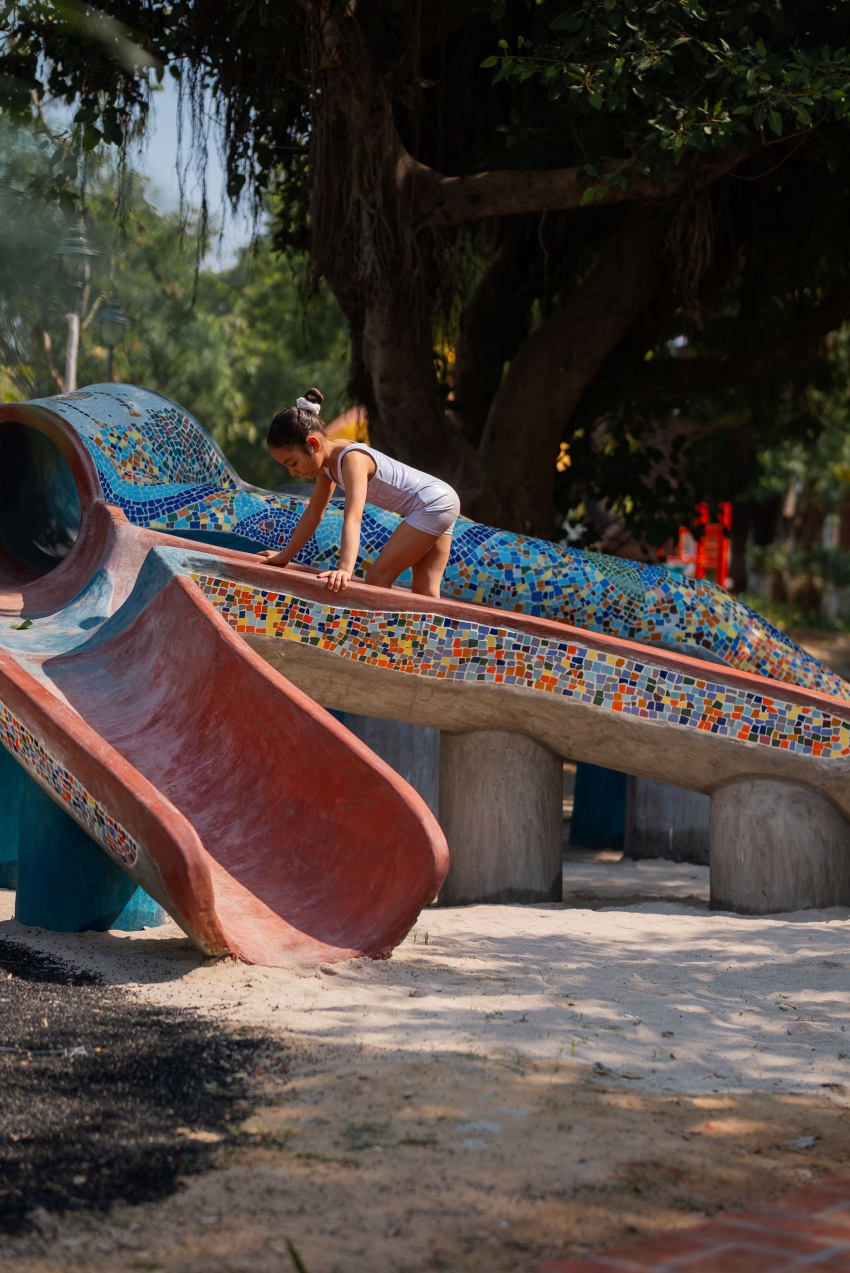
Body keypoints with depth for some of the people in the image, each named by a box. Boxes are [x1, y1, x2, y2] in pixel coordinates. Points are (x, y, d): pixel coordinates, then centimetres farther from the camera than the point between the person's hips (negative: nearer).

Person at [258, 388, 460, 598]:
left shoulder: (352, 460, -26)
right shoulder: (328, 461, 2)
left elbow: (353, 519, -39)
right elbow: (313, 514, 13)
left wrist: (345, 569, -51)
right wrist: (285, 556, 16)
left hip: (435, 504, -10)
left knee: (377, 580, -12)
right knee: (424, 592, 9)